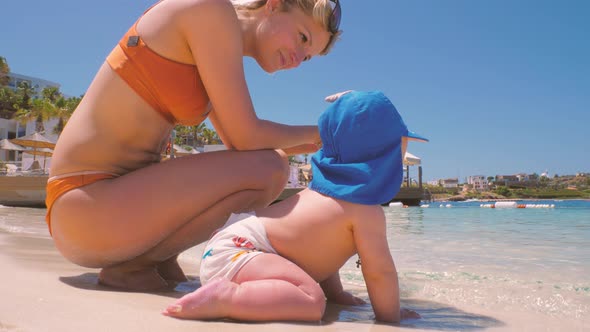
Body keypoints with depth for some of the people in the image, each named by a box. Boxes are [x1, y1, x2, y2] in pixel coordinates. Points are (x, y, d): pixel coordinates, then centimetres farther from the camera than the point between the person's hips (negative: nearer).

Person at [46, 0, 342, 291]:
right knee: (268, 169, -17)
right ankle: (132, 265, -6)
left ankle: (159, 259, 7)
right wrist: (313, 133, 2)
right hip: (87, 205, -9)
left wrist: (321, 143, 12)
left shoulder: (214, 67, 14)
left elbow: (236, 145, 20)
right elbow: (246, 138, -18)